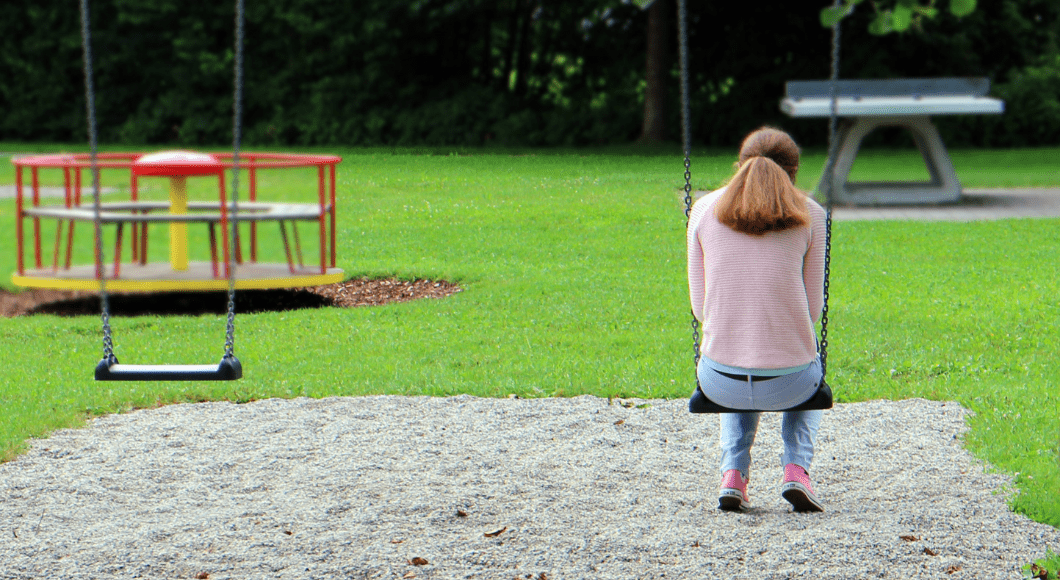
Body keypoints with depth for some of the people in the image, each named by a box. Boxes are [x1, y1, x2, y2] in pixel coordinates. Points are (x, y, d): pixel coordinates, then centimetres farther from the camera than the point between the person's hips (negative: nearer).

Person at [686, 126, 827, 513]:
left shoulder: (705, 209, 3)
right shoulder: (809, 215, 0)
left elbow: (700, 304, 5)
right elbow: (813, 307, 3)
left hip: (719, 381, 1)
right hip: (788, 383, -1)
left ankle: (733, 475, 20)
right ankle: (795, 469, 16)